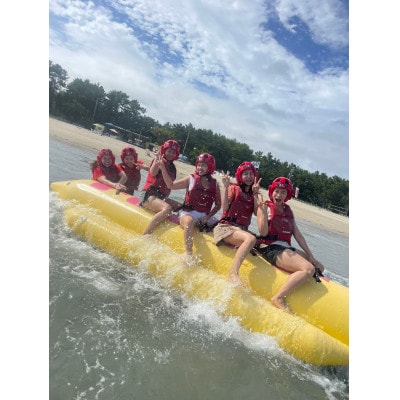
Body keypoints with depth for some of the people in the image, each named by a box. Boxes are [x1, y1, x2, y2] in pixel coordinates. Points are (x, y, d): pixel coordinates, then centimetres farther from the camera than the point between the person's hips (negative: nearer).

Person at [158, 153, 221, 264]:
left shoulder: (215, 184, 9)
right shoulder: (191, 179, 5)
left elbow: (218, 205, 11)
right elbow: (171, 185, 4)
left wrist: (208, 217, -5)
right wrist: (163, 168, -4)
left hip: (205, 216, 3)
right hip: (188, 213, -3)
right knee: (189, 221, -38)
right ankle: (188, 254, -39)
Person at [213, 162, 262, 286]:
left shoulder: (253, 194, 22)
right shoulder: (234, 188, 10)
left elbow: (257, 213, 5)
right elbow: (225, 208, -6)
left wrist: (255, 194, -1)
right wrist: (226, 187, -9)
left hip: (242, 229, 6)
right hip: (226, 226, -6)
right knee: (251, 238, -36)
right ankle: (233, 274, -45)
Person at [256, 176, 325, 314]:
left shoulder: (288, 210, 18)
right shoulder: (265, 207, -2)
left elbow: (297, 234, 14)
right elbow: (263, 232, -14)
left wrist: (310, 256, 9)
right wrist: (263, 211, -24)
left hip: (286, 248, 8)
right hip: (270, 248, -8)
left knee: (319, 267, 8)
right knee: (308, 269, -25)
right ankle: (279, 298, -21)